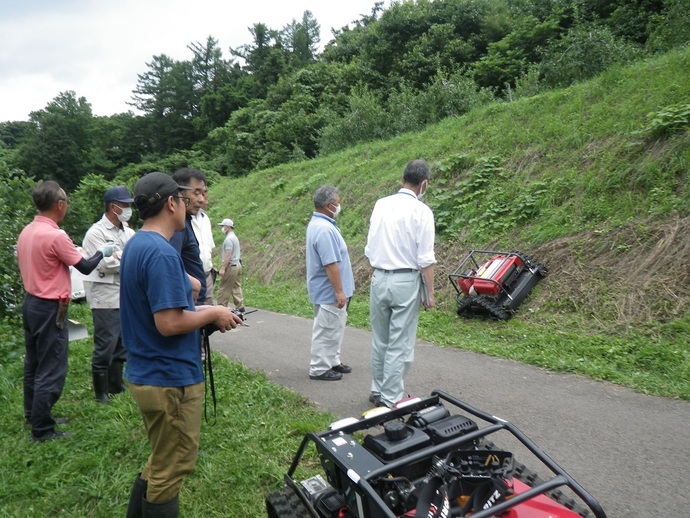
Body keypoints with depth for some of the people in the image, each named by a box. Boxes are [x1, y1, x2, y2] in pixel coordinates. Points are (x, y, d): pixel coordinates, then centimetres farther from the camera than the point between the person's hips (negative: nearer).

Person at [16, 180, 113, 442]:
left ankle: (33, 415, 32)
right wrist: (102, 252, 5)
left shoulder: (26, 232, 5)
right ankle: (42, 430, 6)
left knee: (34, 364, 19)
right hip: (50, 309, -9)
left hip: (31, 303, 9)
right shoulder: (56, 236, -21)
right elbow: (85, 268, -13)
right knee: (51, 370, -1)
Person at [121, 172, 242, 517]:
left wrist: (201, 310, 10)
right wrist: (213, 314, -12)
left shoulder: (135, 245, 8)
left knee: (161, 462, 26)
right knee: (170, 468, 9)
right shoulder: (162, 253, -23)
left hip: (146, 373, 10)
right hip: (170, 379, -10)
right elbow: (169, 323, -27)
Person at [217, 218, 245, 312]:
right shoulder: (235, 237, 17)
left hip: (231, 266, -10)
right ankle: (240, 307, 10)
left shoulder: (228, 239, -14)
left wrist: (222, 268, -23)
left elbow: (228, 255, -21)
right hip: (237, 264, 10)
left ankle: (221, 307, 1)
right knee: (237, 287, 10)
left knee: (224, 289, -3)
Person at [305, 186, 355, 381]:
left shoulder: (318, 224, 10)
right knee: (327, 331, 1)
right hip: (330, 291, -11)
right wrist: (339, 291, -23)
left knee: (334, 329, 19)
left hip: (329, 290, 11)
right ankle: (319, 369, 11)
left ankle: (332, 362, 30)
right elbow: (330, 264, -27)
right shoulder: (324, 229, -25)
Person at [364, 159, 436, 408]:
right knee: (400, 344, 4)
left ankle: (378, 390, 27)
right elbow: (425, 259, -11)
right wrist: (429, 292, -4)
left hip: (379, 278, 5)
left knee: (380, 340, 16)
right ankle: (391, 398, 11)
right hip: (406, 281, -5)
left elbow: (369, 249, 8)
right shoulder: (421, 211, -11)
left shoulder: (381, 205, 4)